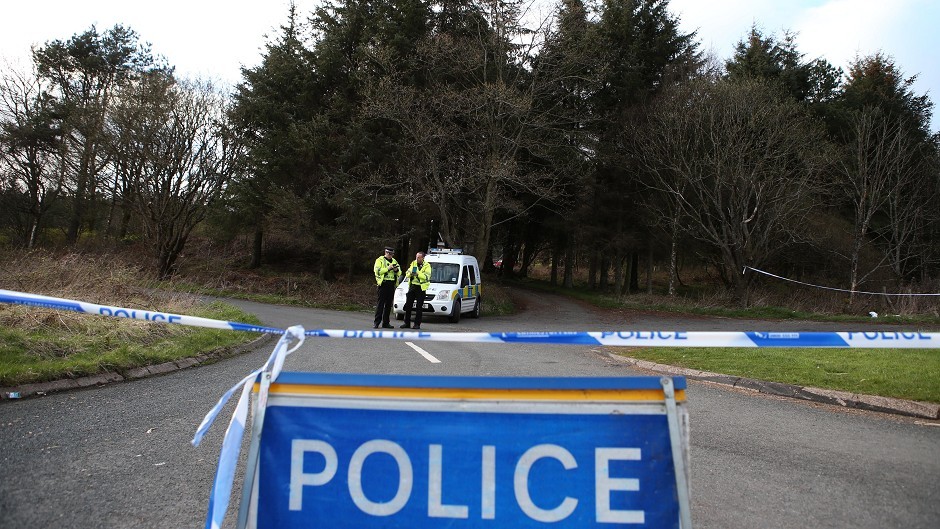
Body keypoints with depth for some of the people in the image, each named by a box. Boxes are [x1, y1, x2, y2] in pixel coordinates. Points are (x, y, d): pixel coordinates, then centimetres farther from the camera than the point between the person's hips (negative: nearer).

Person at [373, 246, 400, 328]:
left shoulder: (394, 261, 20)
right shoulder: (380, 260, 3)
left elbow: (399, 273, 19)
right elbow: (377, 271, -11)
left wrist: (396, 270, -3)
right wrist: (388, 268, -17)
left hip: (392, 284, 6)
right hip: (383, 284, -6)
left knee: (388, 304, 6)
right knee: (381, 303, -9)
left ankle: (385, 323, 11)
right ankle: (377, 322, -9)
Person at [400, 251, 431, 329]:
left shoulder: (427, 266, -3)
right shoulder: (413, 263, 12)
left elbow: (427, 276, -16)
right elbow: (407, 274, 9)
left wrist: (418, 274, -26)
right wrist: (410, 273, -13)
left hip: (421, 288, -5)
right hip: (412, 286, 5)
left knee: (419, 307, -2)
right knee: (408, 305, 5)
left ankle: (417, 324, 4)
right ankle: (407, 323, 12)